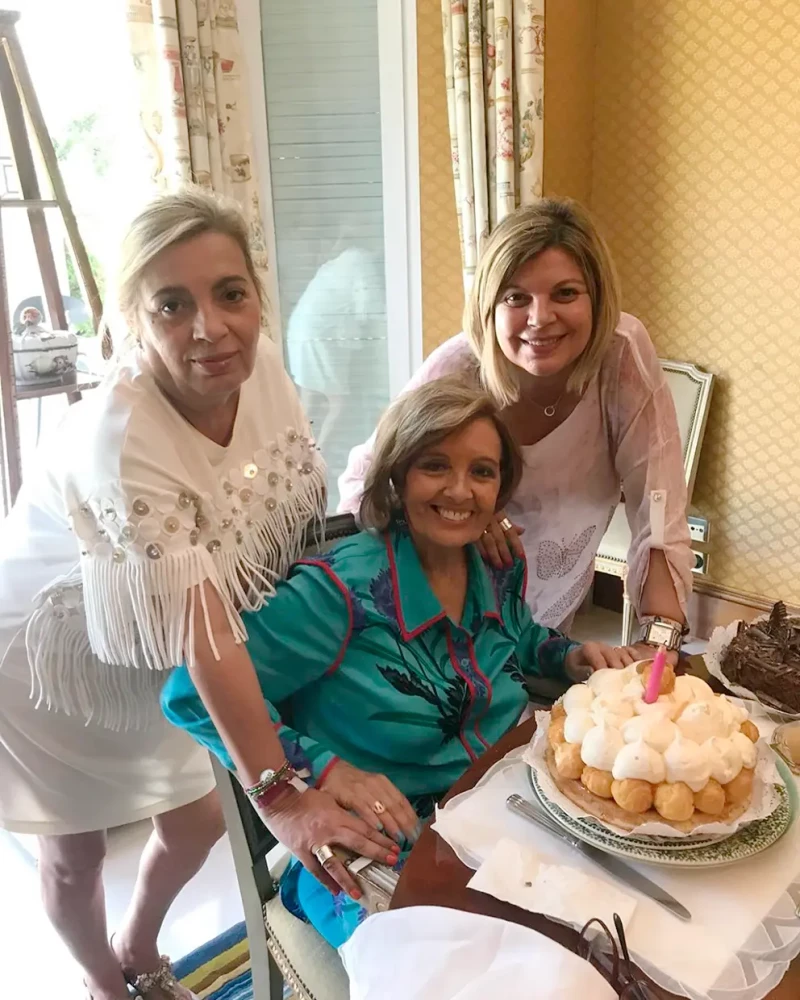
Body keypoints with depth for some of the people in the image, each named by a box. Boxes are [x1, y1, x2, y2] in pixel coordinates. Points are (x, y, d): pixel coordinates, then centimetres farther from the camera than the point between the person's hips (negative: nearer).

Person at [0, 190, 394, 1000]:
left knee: (196, 821, 18)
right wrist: (284, 797, -38)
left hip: (145, 657, 6)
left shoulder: (260, 363, -17)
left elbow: (298, 514, -2)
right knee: (74, 848, 15)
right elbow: (204, 635, -39)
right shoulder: (119, 439, -37)